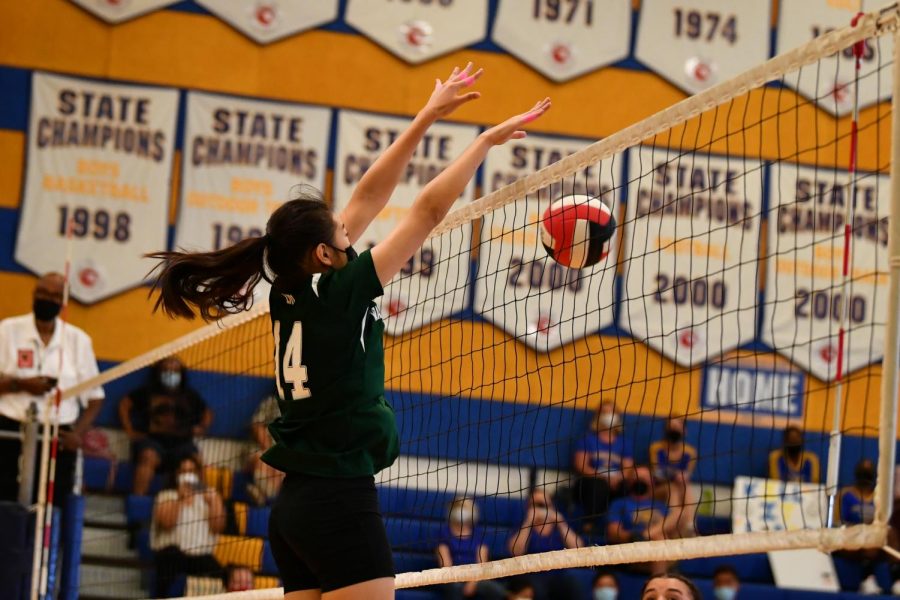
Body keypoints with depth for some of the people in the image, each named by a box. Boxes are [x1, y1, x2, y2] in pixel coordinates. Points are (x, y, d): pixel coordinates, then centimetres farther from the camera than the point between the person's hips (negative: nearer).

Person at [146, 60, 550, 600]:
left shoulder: (289, 295, 8)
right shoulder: (339, 293, -12)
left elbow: (367, 199, 14)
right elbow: (430, 210, -8)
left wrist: (427, 118, 18)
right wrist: (487, 140, 1)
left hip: (295, 505, 9)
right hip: (341, 501, -9)